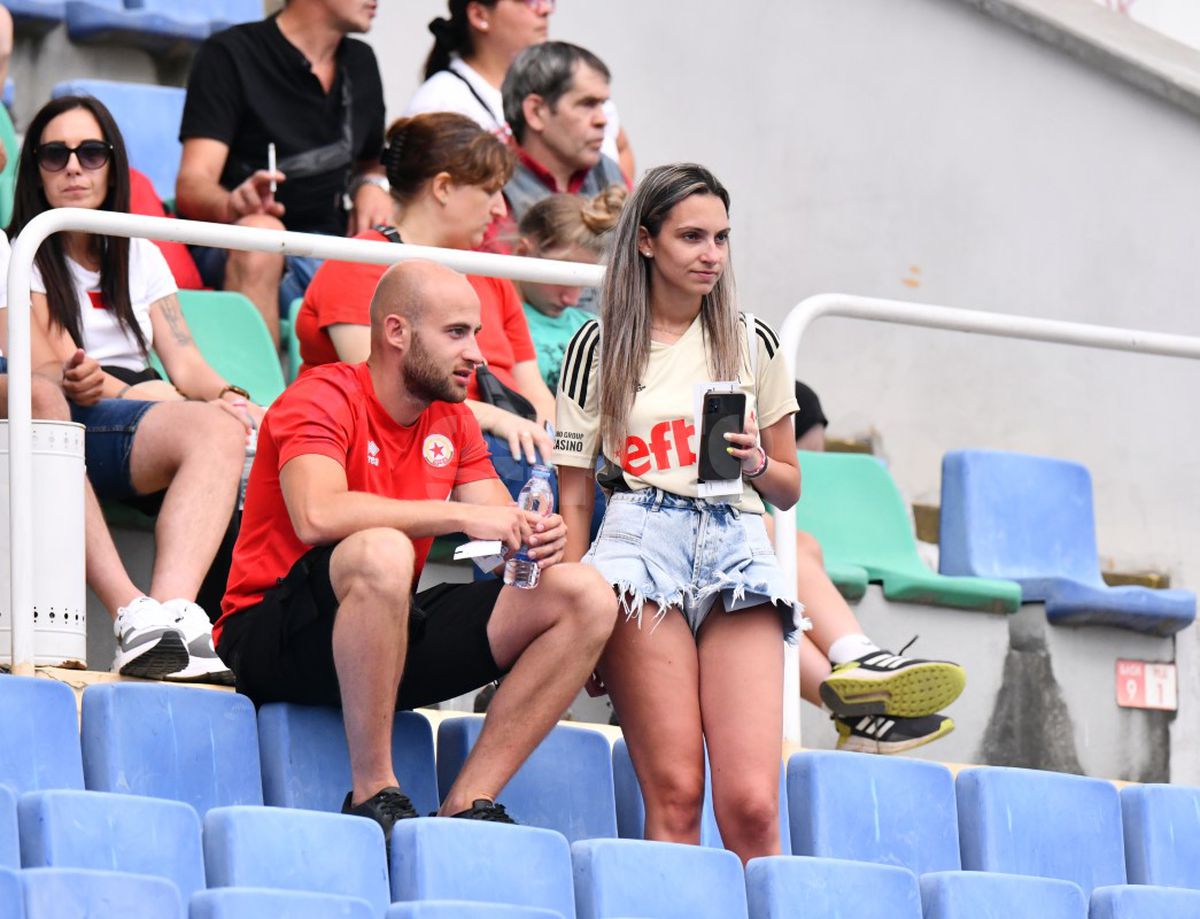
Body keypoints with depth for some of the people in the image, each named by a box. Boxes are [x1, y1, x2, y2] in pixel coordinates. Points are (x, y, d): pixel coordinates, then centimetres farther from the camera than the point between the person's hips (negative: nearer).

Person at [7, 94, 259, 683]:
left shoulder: (139, 257, 27)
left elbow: (183, 363, 16)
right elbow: (70, 379, -2)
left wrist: (228, 396, -10)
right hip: (74, 433, -5)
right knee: (218, 430, -34)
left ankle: (165, 615, -50)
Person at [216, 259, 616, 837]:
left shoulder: (454, 423, 12)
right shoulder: (322, 399, -11)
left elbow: (501, 531, 7)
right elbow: (317, 516, -30)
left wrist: (537, 539, -18)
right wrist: (460, 514, -28)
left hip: (390, 637, 8)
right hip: (273, 644, -8)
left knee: (586, 598, -5)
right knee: (381, 551, -40)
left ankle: (467, 804, -13)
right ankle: (373, 794, -30)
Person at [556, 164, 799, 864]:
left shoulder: (754, 344, 15)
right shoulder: (600, 347, 10)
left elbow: (789, 488, 23)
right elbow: (576, 496, 11)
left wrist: (755, 463, 0)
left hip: (736, 544, 1)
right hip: (642, 537, -1)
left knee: (751, 804, -15)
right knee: (674, 794, -14)